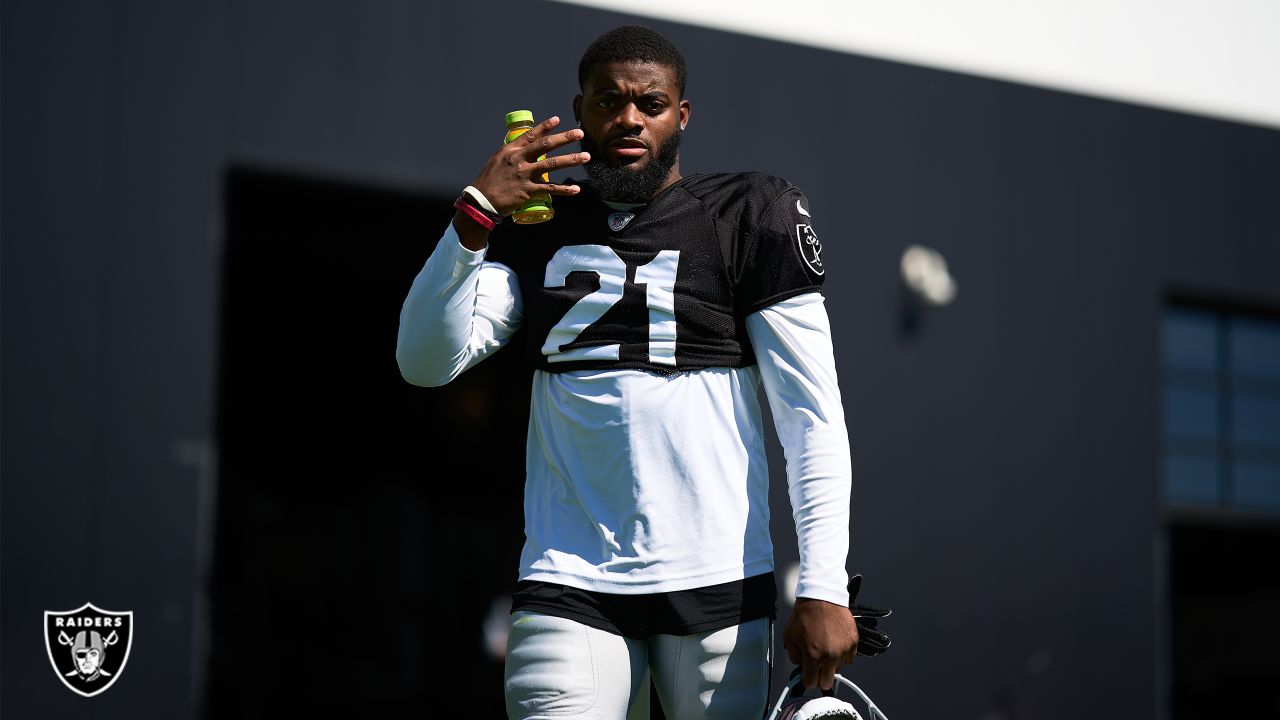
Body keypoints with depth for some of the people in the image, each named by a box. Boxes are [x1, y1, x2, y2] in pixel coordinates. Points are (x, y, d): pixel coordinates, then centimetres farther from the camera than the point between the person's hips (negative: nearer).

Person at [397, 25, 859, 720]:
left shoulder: (749, 215, 4)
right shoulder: (538, 229, 12)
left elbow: (812, 413, -1)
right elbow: (425, 363, 0)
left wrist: (822, 589, -10)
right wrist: (474, 214, -13)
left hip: (720, 584, -1)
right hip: (567, 586, 2)